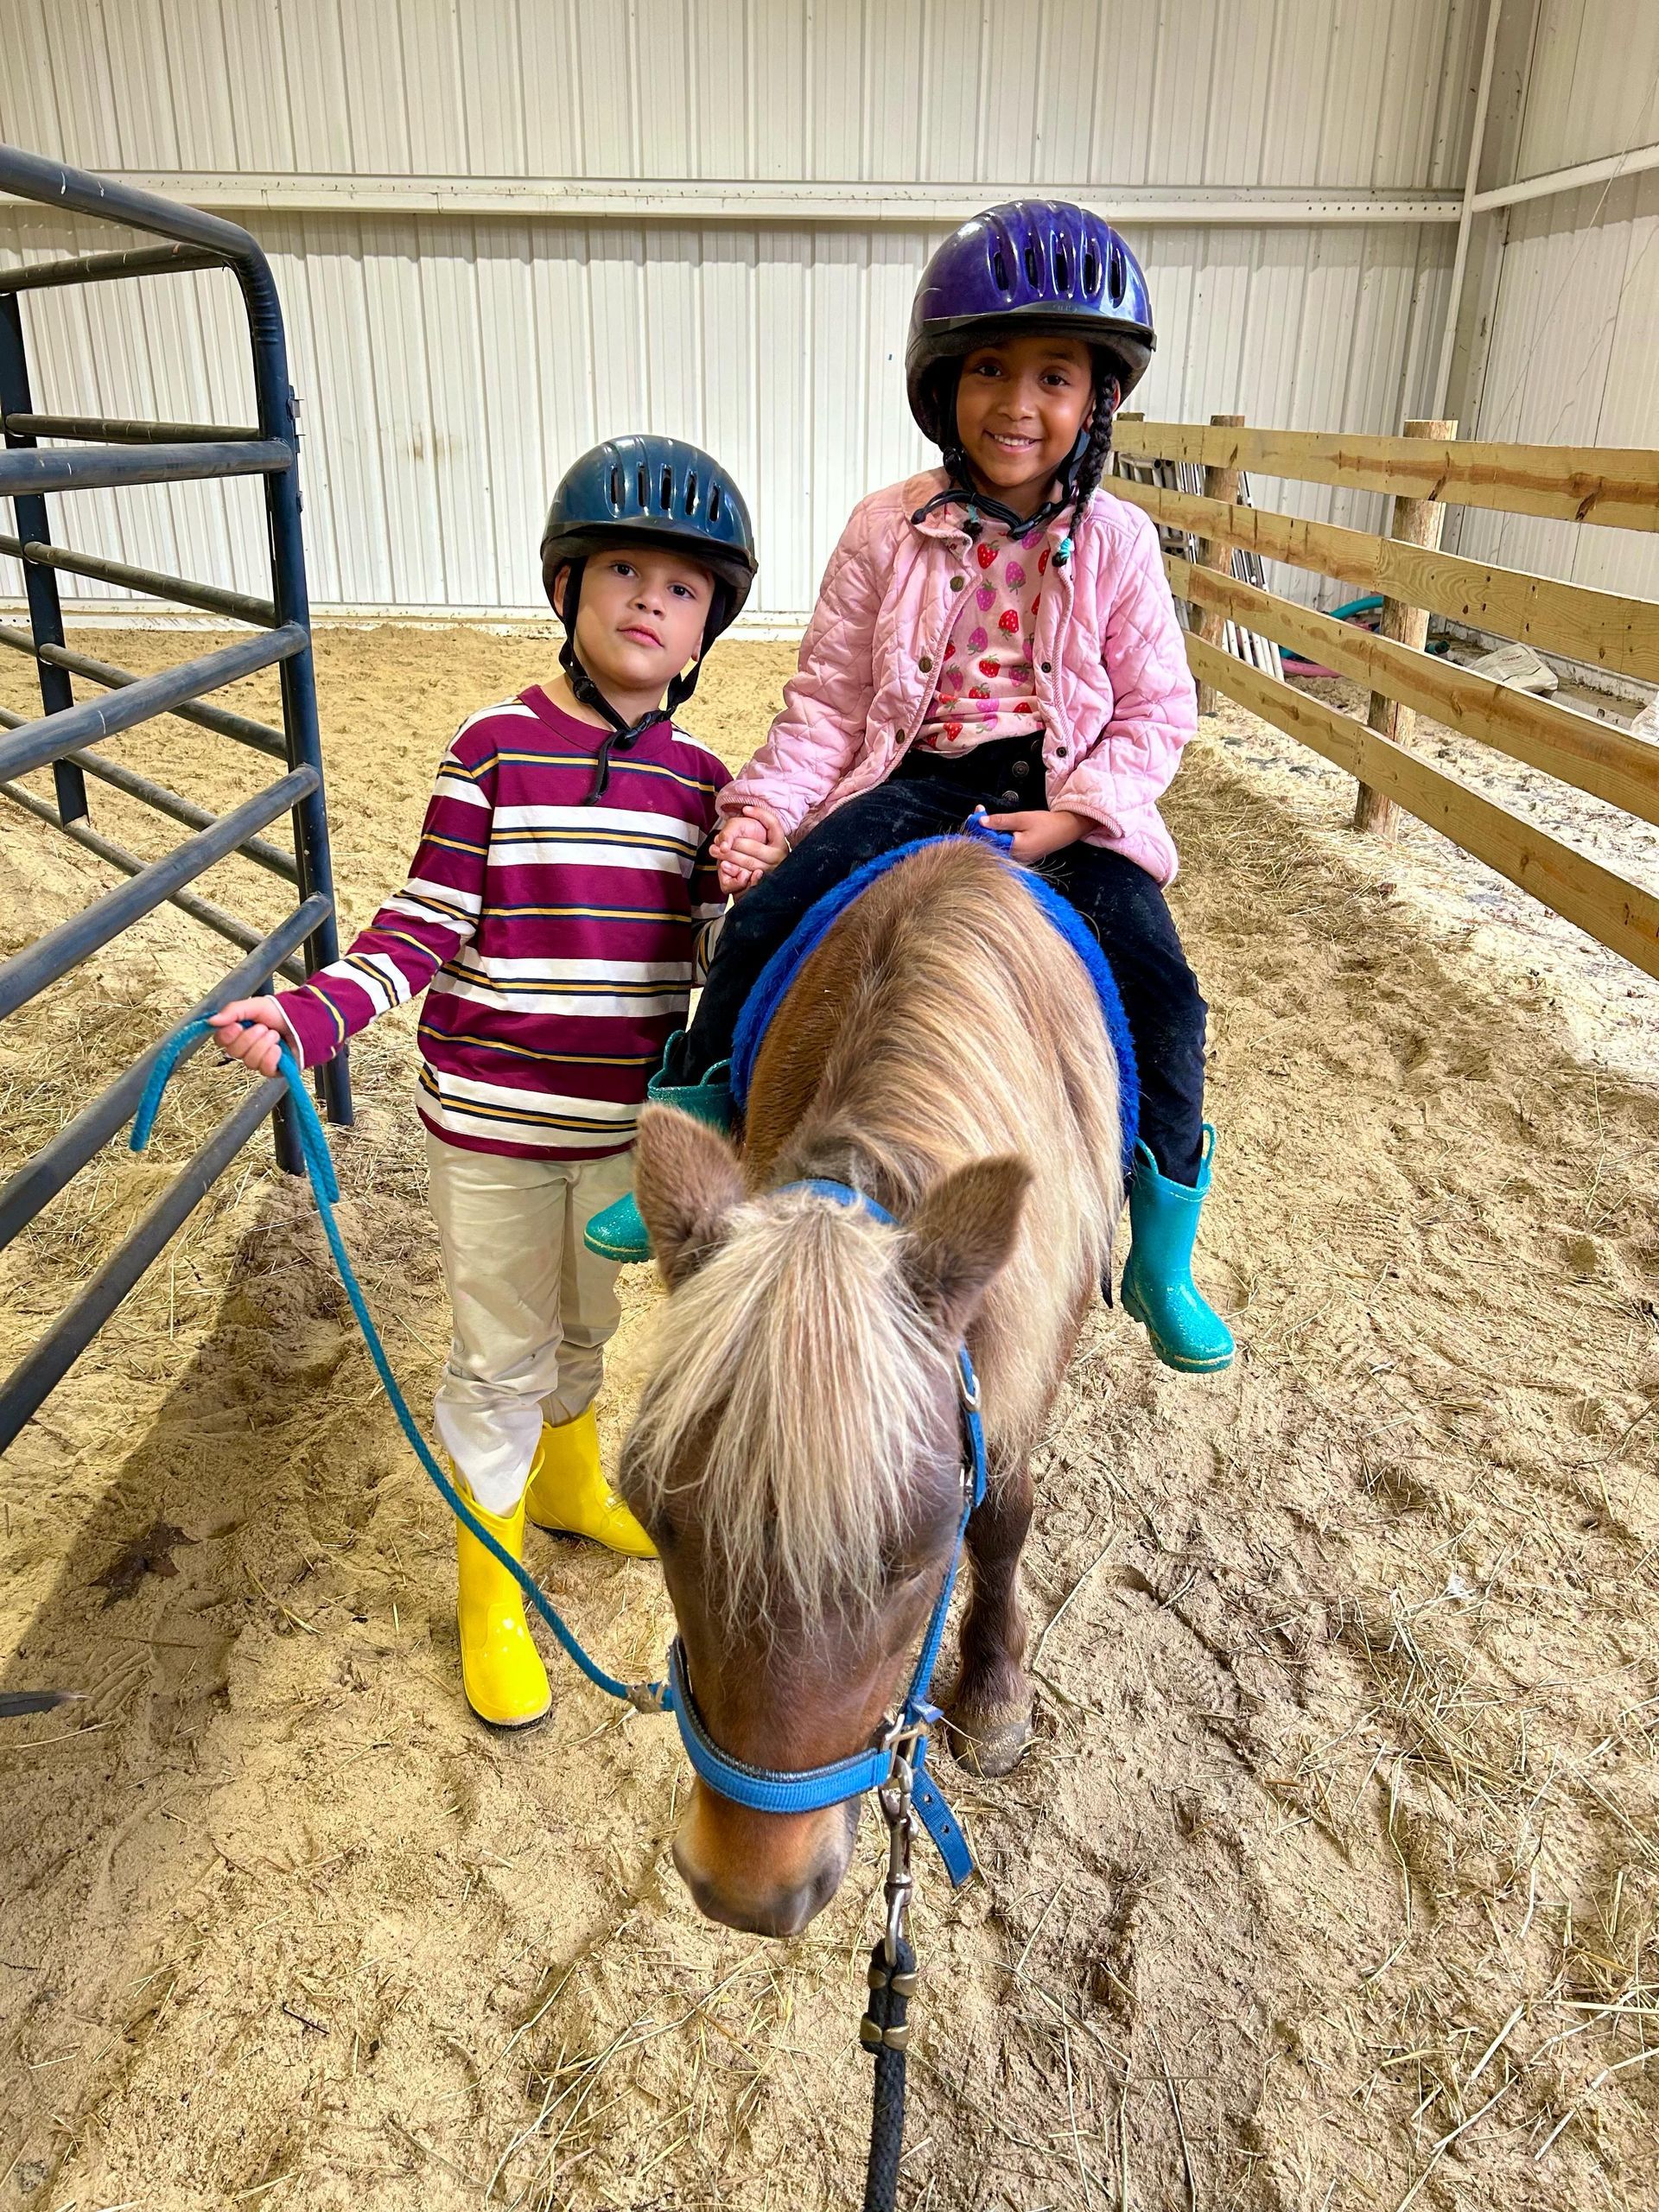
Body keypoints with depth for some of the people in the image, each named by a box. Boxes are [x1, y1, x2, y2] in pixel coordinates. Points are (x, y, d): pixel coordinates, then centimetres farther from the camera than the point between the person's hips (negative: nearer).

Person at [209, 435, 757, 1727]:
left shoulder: (700, 780, -1)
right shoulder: (498, 748, -12)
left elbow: (716, 955, 4)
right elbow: (422, 930, -13)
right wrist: (306, 1016, -24)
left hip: (624, 1118, 4)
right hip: (491, 1122, -3)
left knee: (585, 1321, 25)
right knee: (501, 1355, 11)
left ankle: (568, 1482, 55)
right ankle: (491, 1596, 32)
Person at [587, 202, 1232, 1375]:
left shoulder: (1117, 542, 2)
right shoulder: (889, 532, 2)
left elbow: (1157, 712, 1)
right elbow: (830, 698, 2)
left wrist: (1074, 813, -15)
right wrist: (770, 804, -15)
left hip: (1064, 799, 0)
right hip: (913, 779, 1)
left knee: (1160, 986, -20)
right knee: (764, 916, -22)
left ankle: (1164, 1263, -2)